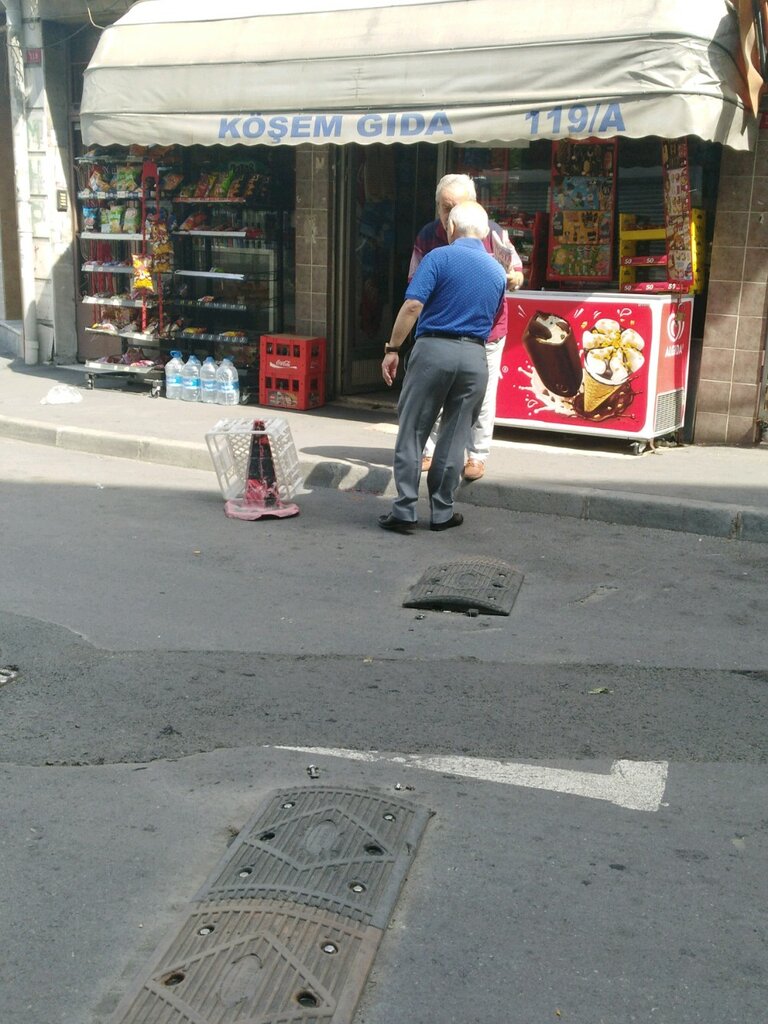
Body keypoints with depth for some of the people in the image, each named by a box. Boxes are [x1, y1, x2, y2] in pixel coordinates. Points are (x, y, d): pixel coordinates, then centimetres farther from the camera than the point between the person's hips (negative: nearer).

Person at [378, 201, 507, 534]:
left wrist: (393, 349, -8)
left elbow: (412, 306, -13)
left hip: (433, 348, -4)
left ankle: (404, 510, 2)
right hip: (474, 356, 4)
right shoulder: (498, 272, 13)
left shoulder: (440, 257, -3)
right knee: (454, 437, 10)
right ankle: (441, 512, 15)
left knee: (412, 432, 3)